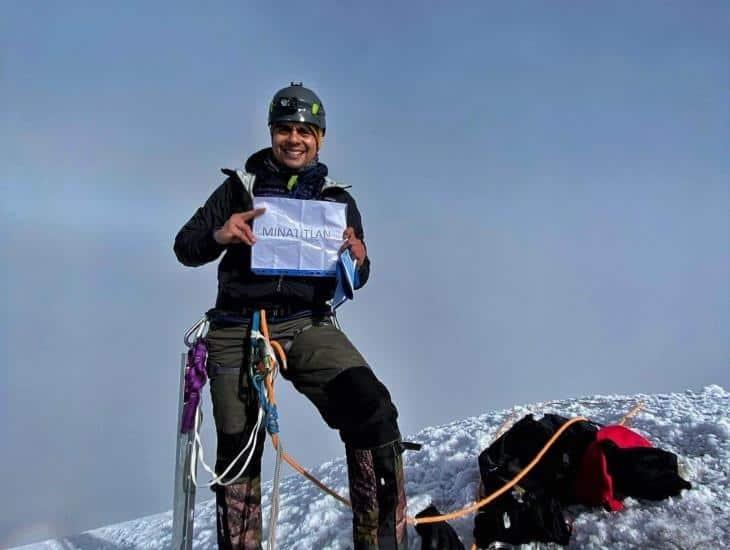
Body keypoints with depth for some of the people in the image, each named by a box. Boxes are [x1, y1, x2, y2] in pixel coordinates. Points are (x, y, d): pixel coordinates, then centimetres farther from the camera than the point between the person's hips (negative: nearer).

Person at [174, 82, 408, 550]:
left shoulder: (337, 200, 12)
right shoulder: (240, 187, 8)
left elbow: (355, 280, 16)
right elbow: (184, 247, 6)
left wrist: (359, 260, -8)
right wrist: (219, 236, -16)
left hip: (306, 325, 0)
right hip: (236, 331, 1)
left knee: (372, 411, -24)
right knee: (237, 451, 9)